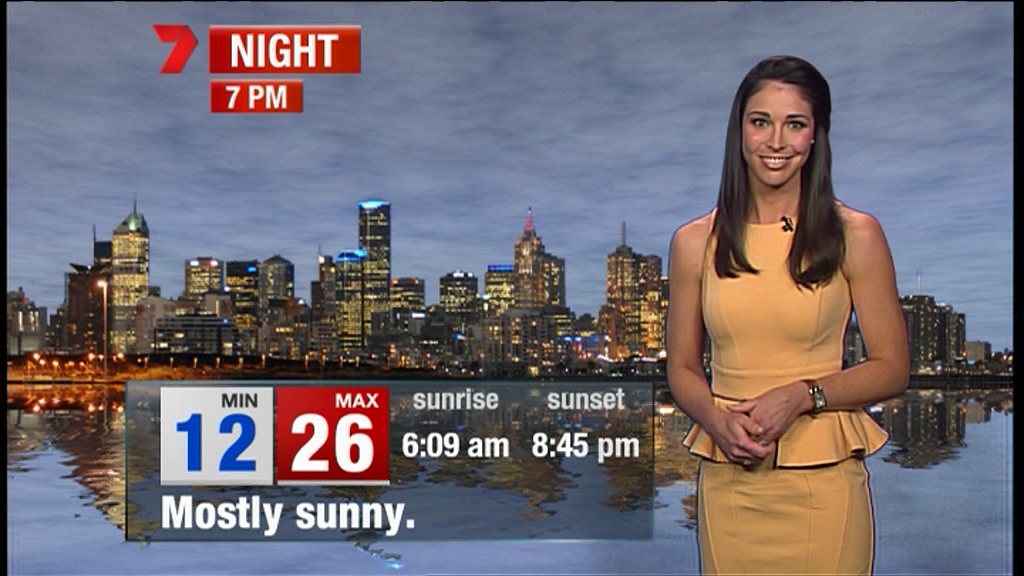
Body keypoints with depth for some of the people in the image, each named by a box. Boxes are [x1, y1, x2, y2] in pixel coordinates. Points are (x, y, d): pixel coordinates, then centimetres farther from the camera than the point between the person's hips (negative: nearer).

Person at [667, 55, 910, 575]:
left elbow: (892, 368, 1)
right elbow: (682, 368, 8)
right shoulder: (695, 242, 2)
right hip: (729, 485, 1)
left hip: (824, 484, -1)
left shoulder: (855, 235, -2)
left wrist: (803, 395, -14)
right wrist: (717, 419, -11)